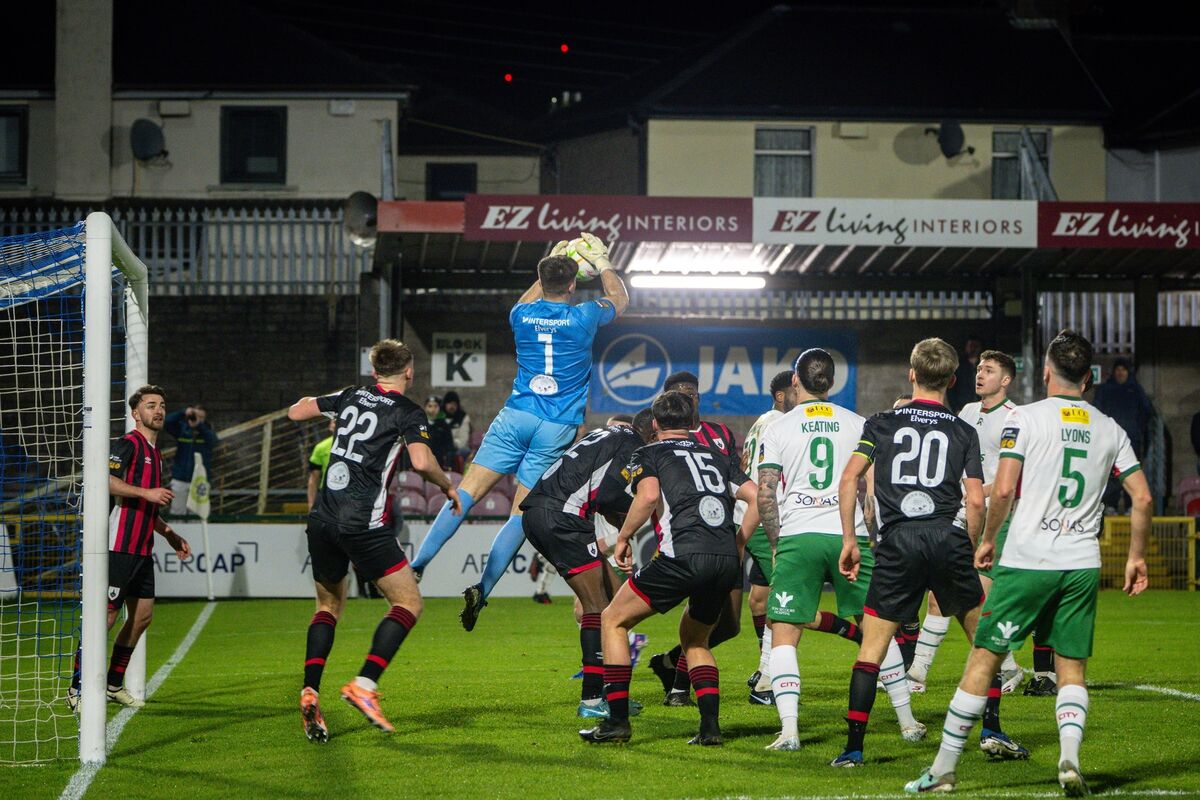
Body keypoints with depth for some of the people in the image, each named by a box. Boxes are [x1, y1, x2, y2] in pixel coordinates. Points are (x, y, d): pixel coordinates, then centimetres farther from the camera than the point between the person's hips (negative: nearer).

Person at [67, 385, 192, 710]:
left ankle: (114, 684, 19)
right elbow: (105, 479, -24)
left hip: (142, 548, 9)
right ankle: (78, 687, -5)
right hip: (119, 546, -9)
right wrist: (146, 492, -27)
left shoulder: (154, 452, 20)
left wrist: (170, 534, 27)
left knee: (143, 615, 9)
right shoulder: (129, 444, -8)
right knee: (106, 614, -10)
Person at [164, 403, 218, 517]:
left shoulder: (207, 431, 1)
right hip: (180, 480, 1)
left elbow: (213, 440, -22)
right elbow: (166, 423, -13)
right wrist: (183, 413, -28)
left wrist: (199, 425, -40)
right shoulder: (181, 429, 3)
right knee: (177, 513, 3)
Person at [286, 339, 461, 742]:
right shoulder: (408, 412, -1)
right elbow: (422, 461, -16)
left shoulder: (352, 396, 14)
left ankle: (310, 691, 2)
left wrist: (308, 401, 43)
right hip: (364, 524, -6)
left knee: (329, 604, 21)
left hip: (322, 519, 6)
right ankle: (364, 685, -12)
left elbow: (295, 411, 22)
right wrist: (448, 487, 1)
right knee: (408, 602, 4)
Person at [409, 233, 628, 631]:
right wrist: (601, 262, 36)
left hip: (516, 416, 2)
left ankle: (418, 565, -17)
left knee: (468, 492, -2)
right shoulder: (583, 317, 0)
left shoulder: (522, 315, 6)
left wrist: (550, 264, 43)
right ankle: (482, 590, -14)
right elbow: (620, 298, 24)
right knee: (522, 513, -2)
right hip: (557, 429, -1)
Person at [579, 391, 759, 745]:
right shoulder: (717, 456, 26)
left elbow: (650, 495, -8)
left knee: (613, 620, 13)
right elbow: (758, 497, 15)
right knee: (694, 636, 28)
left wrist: (623, 537, 4)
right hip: (727, 562, 5)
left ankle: (617, 720, 6)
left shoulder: (648, 454, 12)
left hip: (684, 554, -5)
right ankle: (710, 726, 14)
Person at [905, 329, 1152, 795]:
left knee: (984, 659, 3)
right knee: (1072, 666, 13)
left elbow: (1003, 490, -12)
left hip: (1027, 560, -3)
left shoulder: (1025, 418, -4)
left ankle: (943, 770, 7)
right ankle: (1070, 756, -11)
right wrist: (1135, 557, 16)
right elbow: (1142, 498, 6)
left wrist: (988, 540, 3)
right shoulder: (1109, 429, 8)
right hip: (1083, 564, 3)